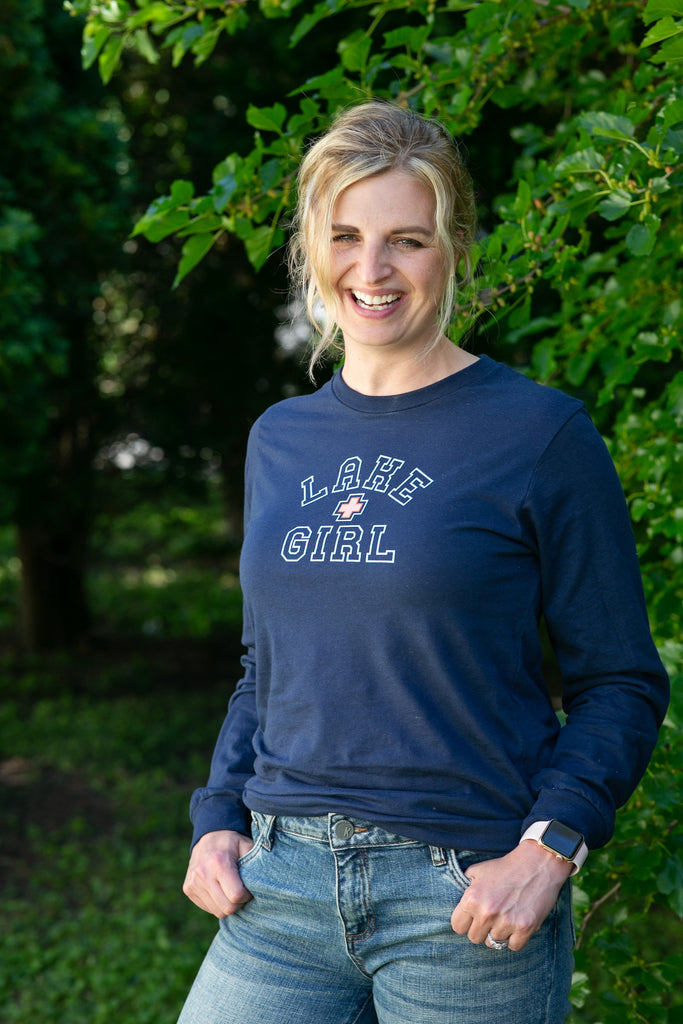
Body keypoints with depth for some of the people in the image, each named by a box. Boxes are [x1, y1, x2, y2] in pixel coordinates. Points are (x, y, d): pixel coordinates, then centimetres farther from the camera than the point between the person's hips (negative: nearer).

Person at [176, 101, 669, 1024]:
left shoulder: (539, 432, -6)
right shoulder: (279, 439, 9)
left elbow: (622, 681, -5)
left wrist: (547, 850, -16)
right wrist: (218, 820, 5)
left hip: (466, 895, -4)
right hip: (282, 884, 4)